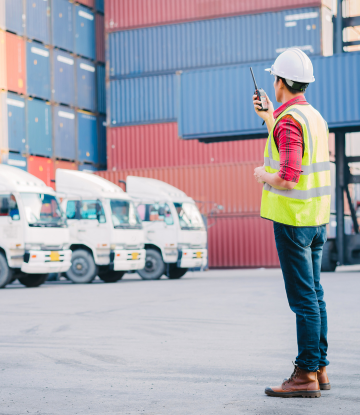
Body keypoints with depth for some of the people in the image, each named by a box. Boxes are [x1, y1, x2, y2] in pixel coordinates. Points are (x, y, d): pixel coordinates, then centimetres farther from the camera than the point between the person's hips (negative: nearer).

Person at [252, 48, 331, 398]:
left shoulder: (289, 120, -16)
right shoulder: (315, 116, 13)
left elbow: (288, 178, -26)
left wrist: (263, 176, -5)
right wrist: (268, 117, 35)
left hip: (291, 218, -9)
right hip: (316, 217, 9)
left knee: (303, 298, -7)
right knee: (314, 294, 12)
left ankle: (306, 375, -3)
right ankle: (319, 368, 18)